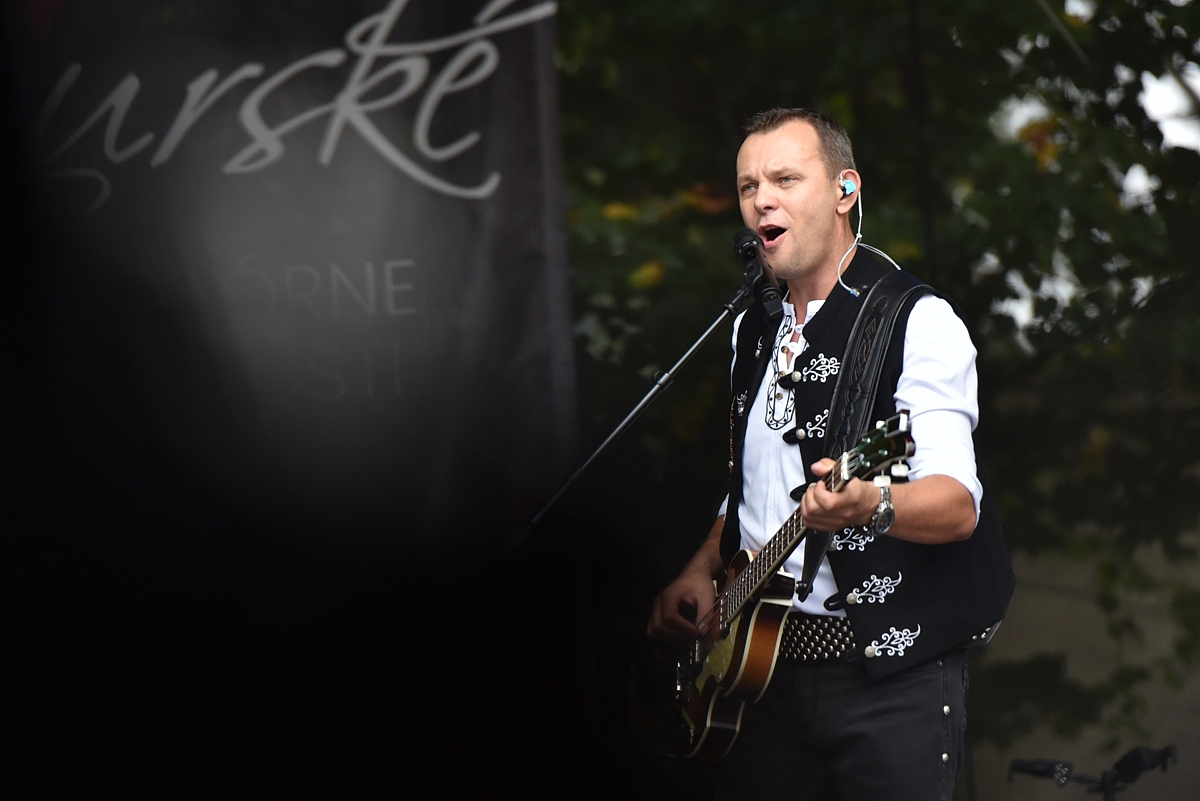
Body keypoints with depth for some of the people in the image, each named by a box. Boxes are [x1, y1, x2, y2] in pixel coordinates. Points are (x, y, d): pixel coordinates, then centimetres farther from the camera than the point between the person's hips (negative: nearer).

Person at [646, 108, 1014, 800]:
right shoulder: (755, 329, 14)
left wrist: (872, 508, -41)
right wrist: (702, 574, 9)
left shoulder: (917, 321, -10)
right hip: (765, 661, 6)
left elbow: (957, 503, -21)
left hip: (892, 677, -6)